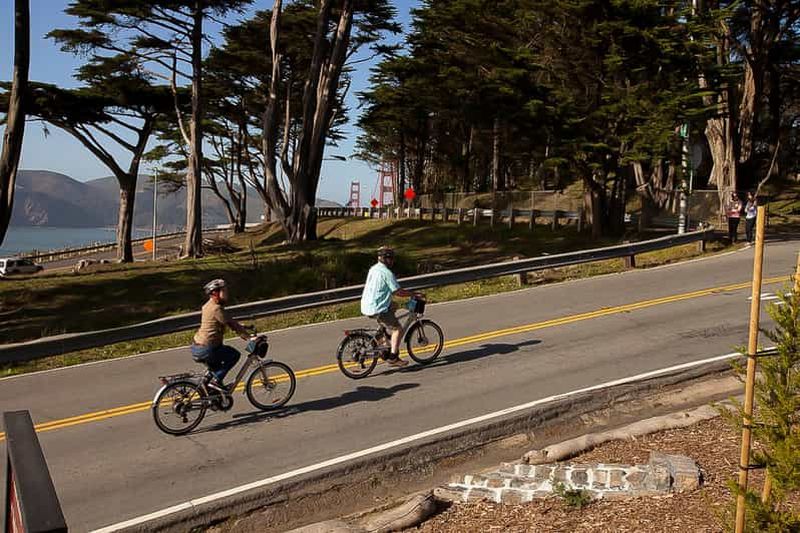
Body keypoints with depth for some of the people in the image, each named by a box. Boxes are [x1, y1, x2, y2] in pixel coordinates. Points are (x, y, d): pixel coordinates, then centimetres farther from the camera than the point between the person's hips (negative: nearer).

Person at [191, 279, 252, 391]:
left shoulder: (209, 306, 14)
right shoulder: (216, 309, -17)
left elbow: (229, 322, 24)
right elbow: (232, 325, -17)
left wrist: (242, 327, 22)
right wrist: (249, 338, -12)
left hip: (196, 347, 10)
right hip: (205, 350, -10)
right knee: (234, 354, 2)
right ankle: (216, 380, -1)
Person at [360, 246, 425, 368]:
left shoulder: (373, 269, 13)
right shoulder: (386, 272, -15)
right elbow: (398, 292, -14)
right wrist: (415, 294, -3)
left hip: (367, 305, 10)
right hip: (377, 309, -9)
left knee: (393, 307, 30)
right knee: (398, 329, -1)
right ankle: (393, 357, -1)